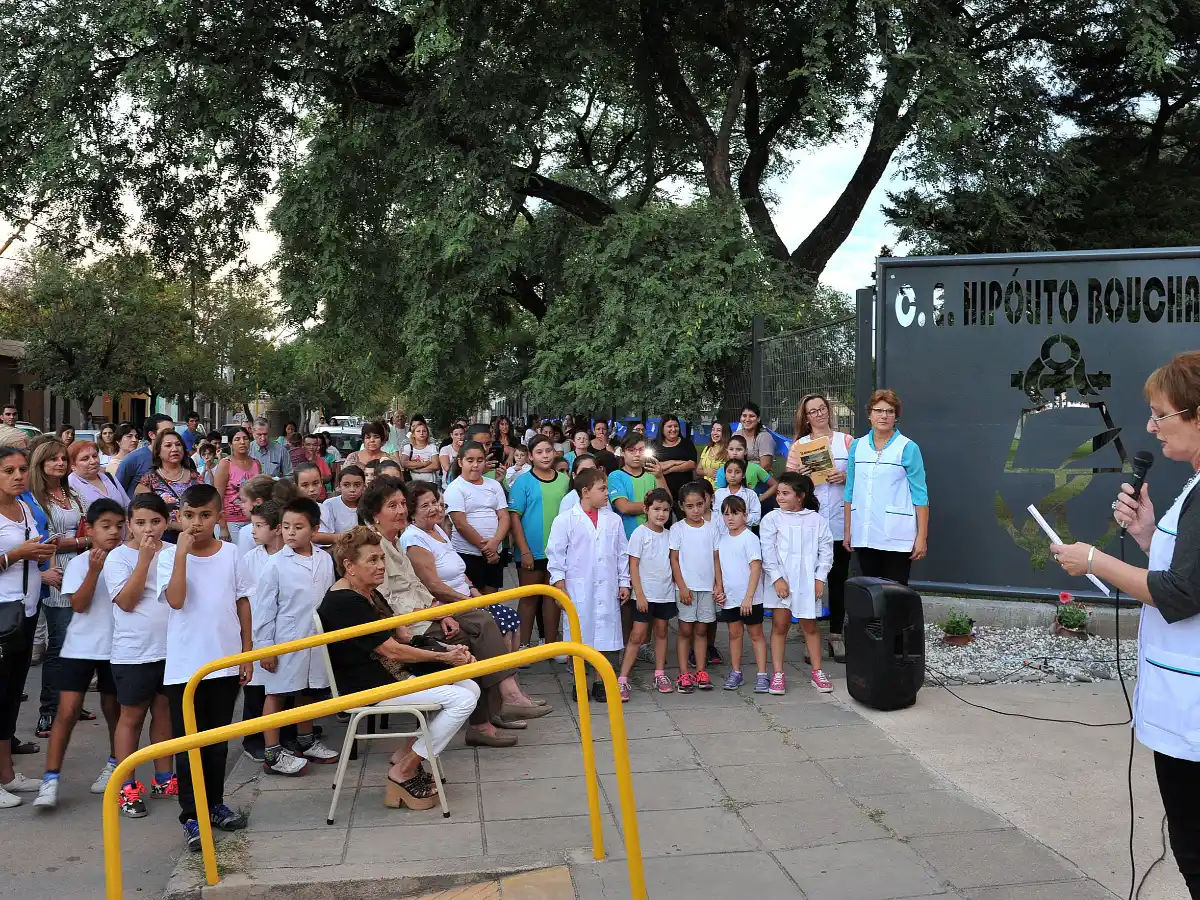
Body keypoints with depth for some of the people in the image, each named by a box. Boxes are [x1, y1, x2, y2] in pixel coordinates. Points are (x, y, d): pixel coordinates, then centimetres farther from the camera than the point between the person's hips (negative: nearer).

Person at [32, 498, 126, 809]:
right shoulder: (78, 563, -5)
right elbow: (79, 605, -15)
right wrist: (95, 570, -24)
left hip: (115, 648, 1)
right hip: (80, 648, -1)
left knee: (113, 710, 15)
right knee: (67, 711, -6)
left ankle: (115, 764, 34)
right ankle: (50, 780, -2)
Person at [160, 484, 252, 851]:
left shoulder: (230, 554, 2)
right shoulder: (170, 557, -4)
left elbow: (243, 602, 8)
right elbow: (176, 599, -21)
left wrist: (247, 652, 7)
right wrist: (182, 551, -23)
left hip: (225, 663, 3)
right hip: (184, 666, -2)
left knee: (218, 740, 15)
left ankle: (214, 803, 29)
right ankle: (191, 815, 9)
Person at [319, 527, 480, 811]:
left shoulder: (370, 594, 13)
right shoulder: (344, 603, -19)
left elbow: (401, 635, 12)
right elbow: (392, 651, -20)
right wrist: (444, 657, -12)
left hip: (393, 674, 10)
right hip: (369, 687, -10)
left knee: (470, 688, 2)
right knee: (462, 700, -16)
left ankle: (404, 755, 7)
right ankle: (403, 773, -5)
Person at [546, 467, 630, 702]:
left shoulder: (613, 520, 5)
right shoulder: (565, 520, -5)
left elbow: (622, 553, 9)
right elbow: (556, 553, -4)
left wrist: (624, 582, 7)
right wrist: (559, 582, -9)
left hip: (607, 589, 3)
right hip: (577, 588, -3)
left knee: (604, 637, 7)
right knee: (578, 638, 6)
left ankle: (599, 682, 20)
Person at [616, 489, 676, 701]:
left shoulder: (668, 535, 7)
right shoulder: (640, 533, -9)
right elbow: (633, 565, -11)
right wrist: (639, 594, -14)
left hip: (665, 593, 5)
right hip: (645, 594, -5)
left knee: (661, 631, 13)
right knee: (637, 635, -7)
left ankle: (660, 675, 23)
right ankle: (622, 680, -5)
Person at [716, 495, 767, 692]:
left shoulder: (749, 538, -12)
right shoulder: (722, 539, 7)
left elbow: (756, 568, -17)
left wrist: (749, 597, -22)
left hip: (750, 598, -6)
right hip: (730, 597, 6)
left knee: (756, 634, 3)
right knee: (734, 633, 12)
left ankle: (762, 675, 8)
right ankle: (736, 673, 22)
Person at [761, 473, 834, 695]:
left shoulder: (816, 520, 4)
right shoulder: (772, 518, 1)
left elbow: (826, 550, 4)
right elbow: (767, 551, -5)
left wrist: (820, 578, -3)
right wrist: (777, 578, -12)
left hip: (807, 581, 1)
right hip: (780, 580, -1)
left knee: (810, 626, 9)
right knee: (780, 625, 1)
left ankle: (817, 672, 20)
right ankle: (778, 674, 7)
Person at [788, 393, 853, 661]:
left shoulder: (846, 441, 8)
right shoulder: (799, 445, 9)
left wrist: (845, 478, -11)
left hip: (839, 521, 0)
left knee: (838, 579, 6)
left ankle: (836, 635, 15)